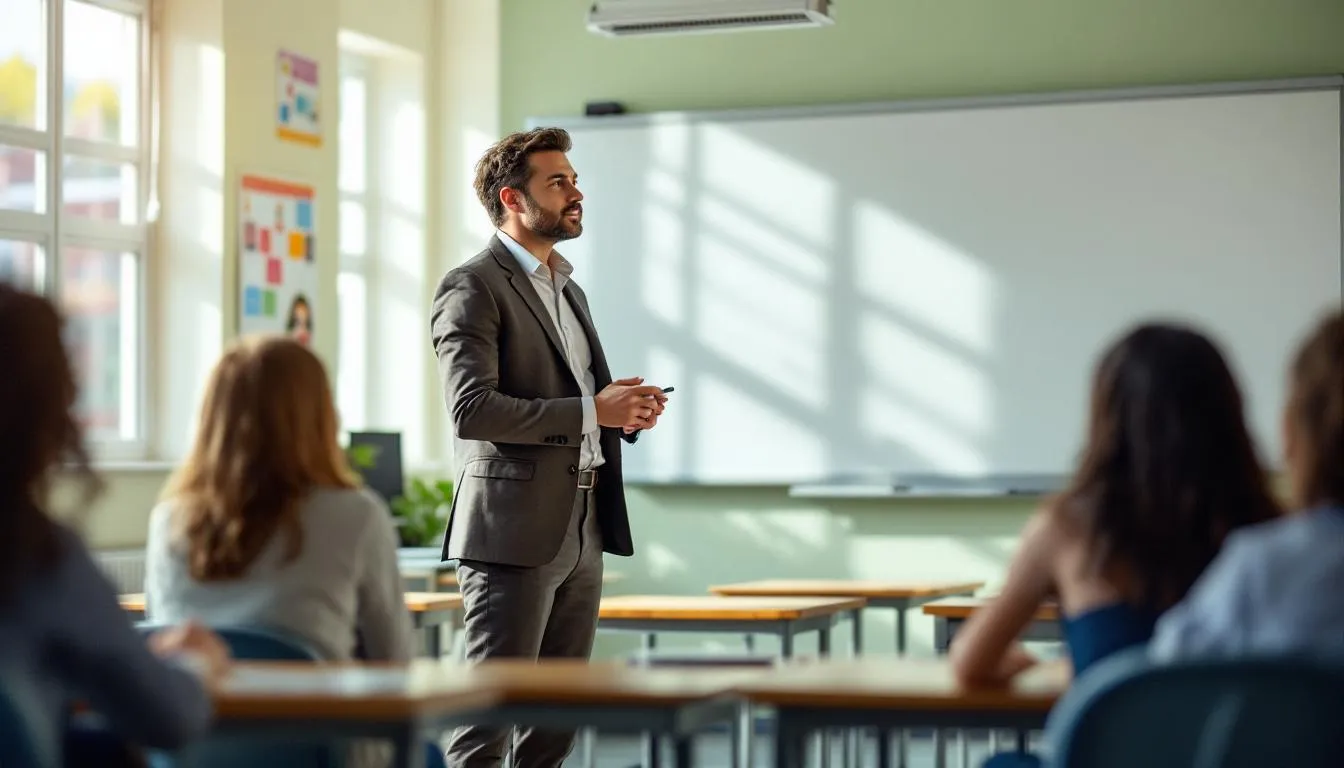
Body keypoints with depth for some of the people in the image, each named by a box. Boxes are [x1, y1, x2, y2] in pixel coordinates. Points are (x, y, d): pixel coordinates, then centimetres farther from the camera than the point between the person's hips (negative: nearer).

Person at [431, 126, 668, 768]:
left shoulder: (569, 289, 20)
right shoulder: (472, 288, -8)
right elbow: (472, 409, -19)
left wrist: (625, 413, 5)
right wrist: (590, 411, -19)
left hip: (583, 530, 9)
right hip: (515, 530, -9)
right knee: (488, 715, -6)